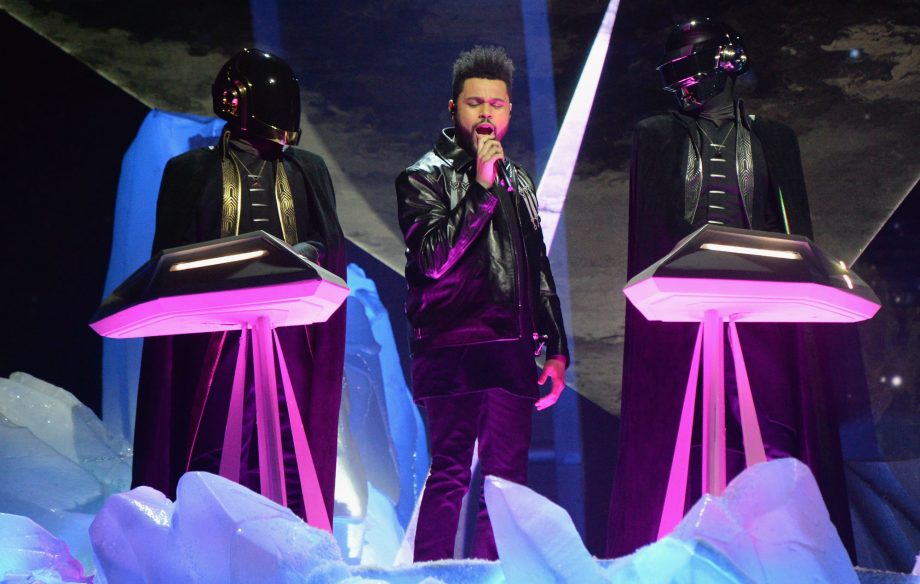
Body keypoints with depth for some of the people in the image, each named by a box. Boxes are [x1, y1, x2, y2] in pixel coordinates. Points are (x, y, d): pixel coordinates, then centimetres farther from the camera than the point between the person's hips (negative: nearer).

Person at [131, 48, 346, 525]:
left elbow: (332, 244, 7)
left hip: (292, 337, 2)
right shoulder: (191, 172, 11)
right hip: (217, 338, -2)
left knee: (291, 462, -2)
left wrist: (304, 255, -15)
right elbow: (172, 254, 4)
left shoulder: (309, 173, 18)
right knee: (212, 463, -7)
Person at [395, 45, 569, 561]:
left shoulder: (518, 182, 20)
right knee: (450, 474, -5)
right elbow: (434, 258, -14)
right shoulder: (424, 178, 2)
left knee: (506, 479, 6)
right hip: (452, 349, -5)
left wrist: (556, 348, 19)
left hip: (512, 351, 6)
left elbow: (539, 270, 22)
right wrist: (481, 188, -15)